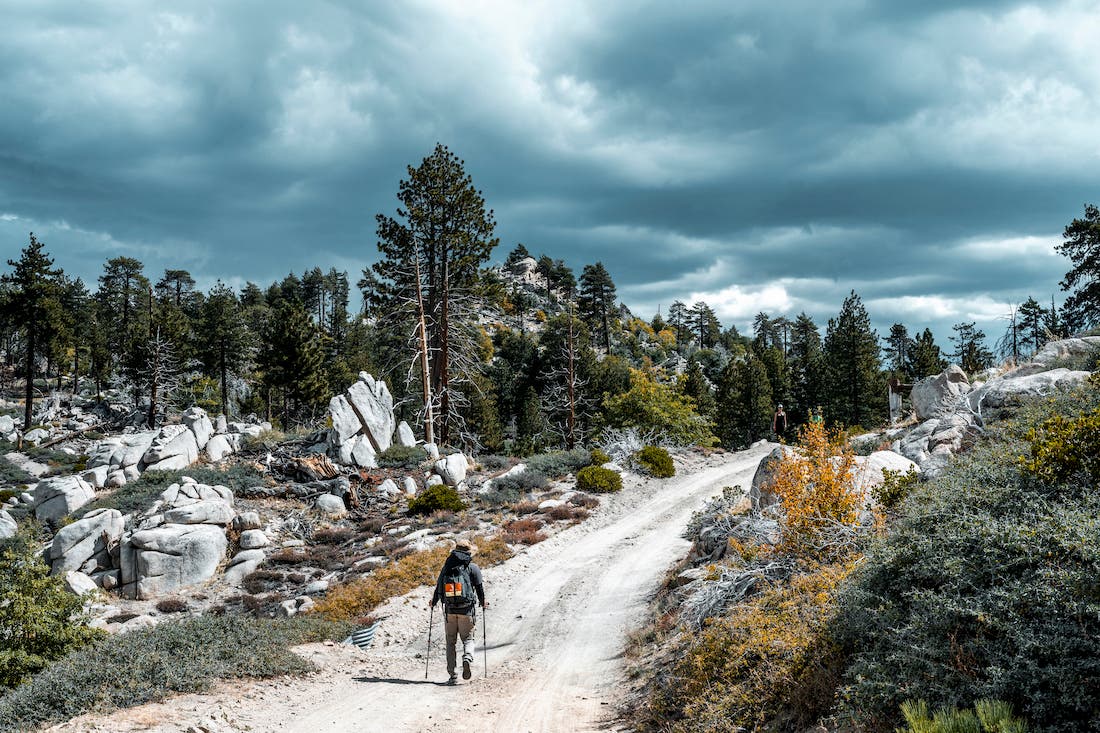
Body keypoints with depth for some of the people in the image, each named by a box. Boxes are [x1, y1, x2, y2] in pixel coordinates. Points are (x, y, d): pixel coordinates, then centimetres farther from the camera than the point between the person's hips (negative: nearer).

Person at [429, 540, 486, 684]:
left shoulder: (447, 566, 9)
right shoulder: (473, 567, 0)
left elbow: (439, 586, 13)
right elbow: (479, 586, -1)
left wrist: (433, 602, 28)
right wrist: (482, 602, 16)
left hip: (449, 610, 2)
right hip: (467, 610, -2)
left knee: (451, 641, 9)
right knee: (468, 638, 8)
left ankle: (452, 675, 2)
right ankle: (467, 658, -25)